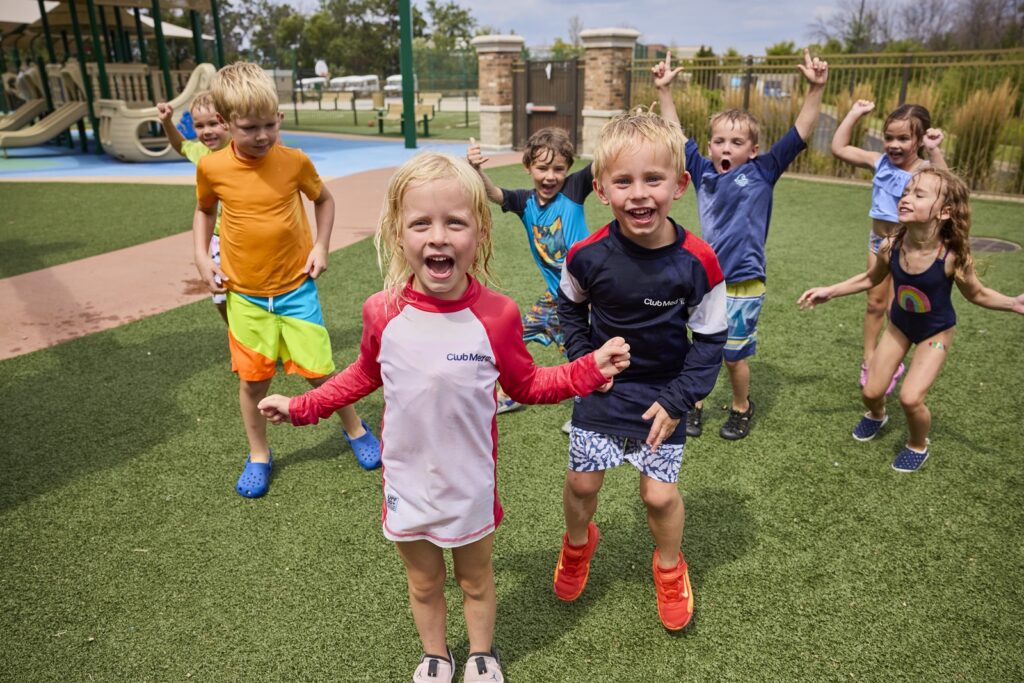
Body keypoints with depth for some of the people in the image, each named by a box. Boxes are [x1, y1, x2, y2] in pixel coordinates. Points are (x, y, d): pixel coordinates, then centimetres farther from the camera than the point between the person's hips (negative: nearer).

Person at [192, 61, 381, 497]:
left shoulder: (294, 161, -10)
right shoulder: (212, 168, -8)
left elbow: (324, 200, 8)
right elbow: (204, 210, 12)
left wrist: (321, 246, -3)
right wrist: (201, 256, 1)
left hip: (296, 288, -1)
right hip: (244, 295, 1)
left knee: (318, 370, 2)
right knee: (252, 379, 9)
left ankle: (355, 429, 29)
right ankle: (258, 455, 31)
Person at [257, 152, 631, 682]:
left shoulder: (496, 315, -19)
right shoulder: (382, 313, -15)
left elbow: (525, 384, -2)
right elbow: (366, 374, 7)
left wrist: (590, 369, -13)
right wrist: (302, 407, 8)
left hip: (472, 484, -1)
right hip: (407, 484, 1)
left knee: (475, 579, 23)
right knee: (424, 584, 23)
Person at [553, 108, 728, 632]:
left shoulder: (697, 263, -20)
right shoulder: (588, 255, -17)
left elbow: (710, 339, -8)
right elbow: (569, 306, 5)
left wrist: (677, 399, -11)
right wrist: (584, 358, -5)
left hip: (663, 395, -1)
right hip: (601, 390, 1)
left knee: (659, 493, 4)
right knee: (583, 482, 11)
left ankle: (669, 567, 37)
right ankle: (578, 544, 45)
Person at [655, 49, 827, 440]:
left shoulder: (762, 173, -4)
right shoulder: (703, 173, 3)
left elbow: (800, 134, -9)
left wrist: (815, 89, -17)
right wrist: (664, 90, 5)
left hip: (743, 286, -3)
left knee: (735, 355, 9)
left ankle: (741, 408, 32)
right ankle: (695, 405, 31)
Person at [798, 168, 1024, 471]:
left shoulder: (952, 256, -32)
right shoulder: (890, 247, -23)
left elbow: (976, 294, -12)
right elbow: (870, 278, -2)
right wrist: (829, 291, -6)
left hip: (936, 331, -3)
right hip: (899, 325, 3)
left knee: (910, 398, -15)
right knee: (871, 392, 5)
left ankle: (918, 446, 18)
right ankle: (877, 415, 44)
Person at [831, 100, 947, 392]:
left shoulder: (925, 170, -18)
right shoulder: (880, 162, -3)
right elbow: (839, 149, 0)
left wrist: (934, 151, -44)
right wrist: (854, 114, -5)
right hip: (879, 241, 5)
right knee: (875, 303, 13)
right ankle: (869, 360, 25)